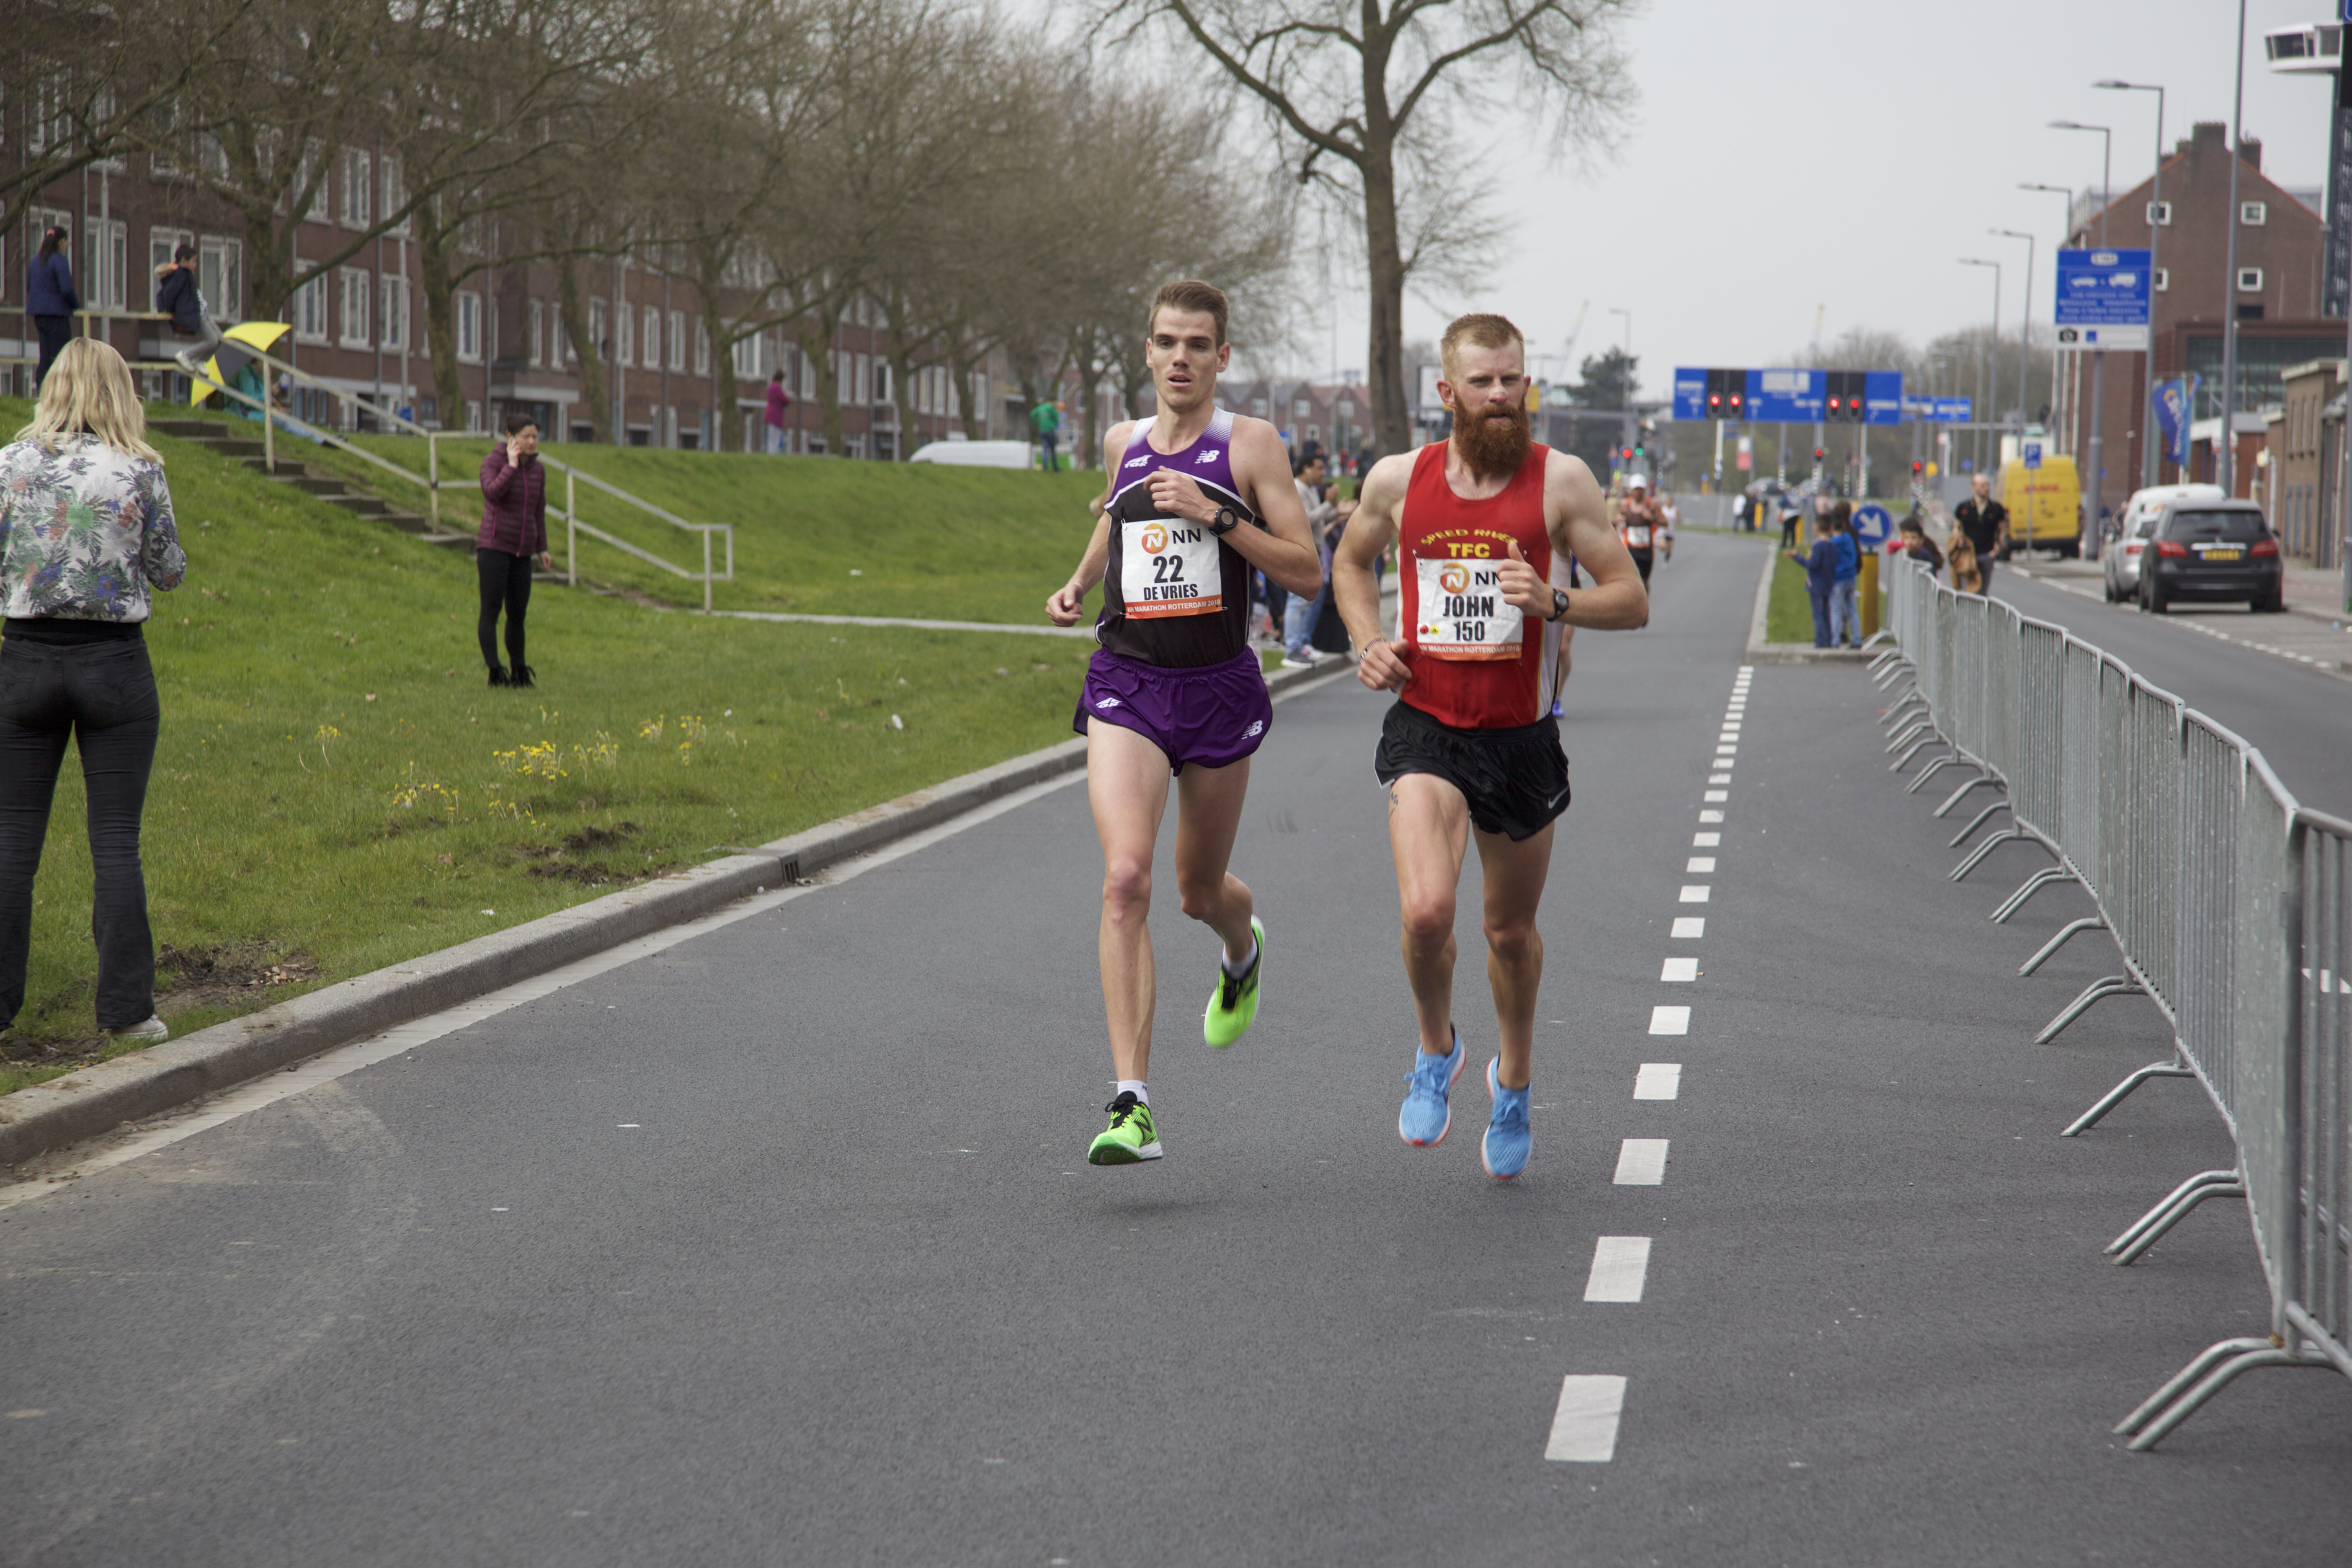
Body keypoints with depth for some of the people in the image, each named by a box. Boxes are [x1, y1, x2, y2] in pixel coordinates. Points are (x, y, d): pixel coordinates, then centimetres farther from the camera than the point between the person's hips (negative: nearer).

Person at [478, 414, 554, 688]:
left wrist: (542, 548, 17)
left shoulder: (538, 469, 12)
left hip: (522, 552, 5)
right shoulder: (493, 462, -4)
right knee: (492, 609, -9)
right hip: (494, 546, -5)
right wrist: (511, 466, -16)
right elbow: (492, 493, -22)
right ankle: (495, 671, -14)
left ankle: (519, 672, 17)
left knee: (518, 613, 8)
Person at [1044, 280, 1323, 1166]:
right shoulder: (1123, 442, 8)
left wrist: (1215, 515, -18)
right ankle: (1132, 1106, -22)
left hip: (1219, 689, -1)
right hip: (1126, 688, 1)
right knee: (1124, 878, -19)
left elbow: (1307, 574, -8)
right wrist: (1078, 585, 13)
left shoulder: (1250, 445, -3)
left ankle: (1244, 950, 56)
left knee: (1200, 891, 15)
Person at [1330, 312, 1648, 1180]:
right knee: (1426, 910, -22)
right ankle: (1436, 1048, 8)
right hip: (1425, 727, 0)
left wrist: (1554, 603, -23)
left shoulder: (1560, 481, -7)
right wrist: (1368, 642, 2)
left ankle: (1514, 1079, 42)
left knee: (1512, 930, 15)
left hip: (1521, 737, 0)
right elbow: (1351, 561, 19)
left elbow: (1632, 600, -5)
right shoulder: (1398, 480, -1)